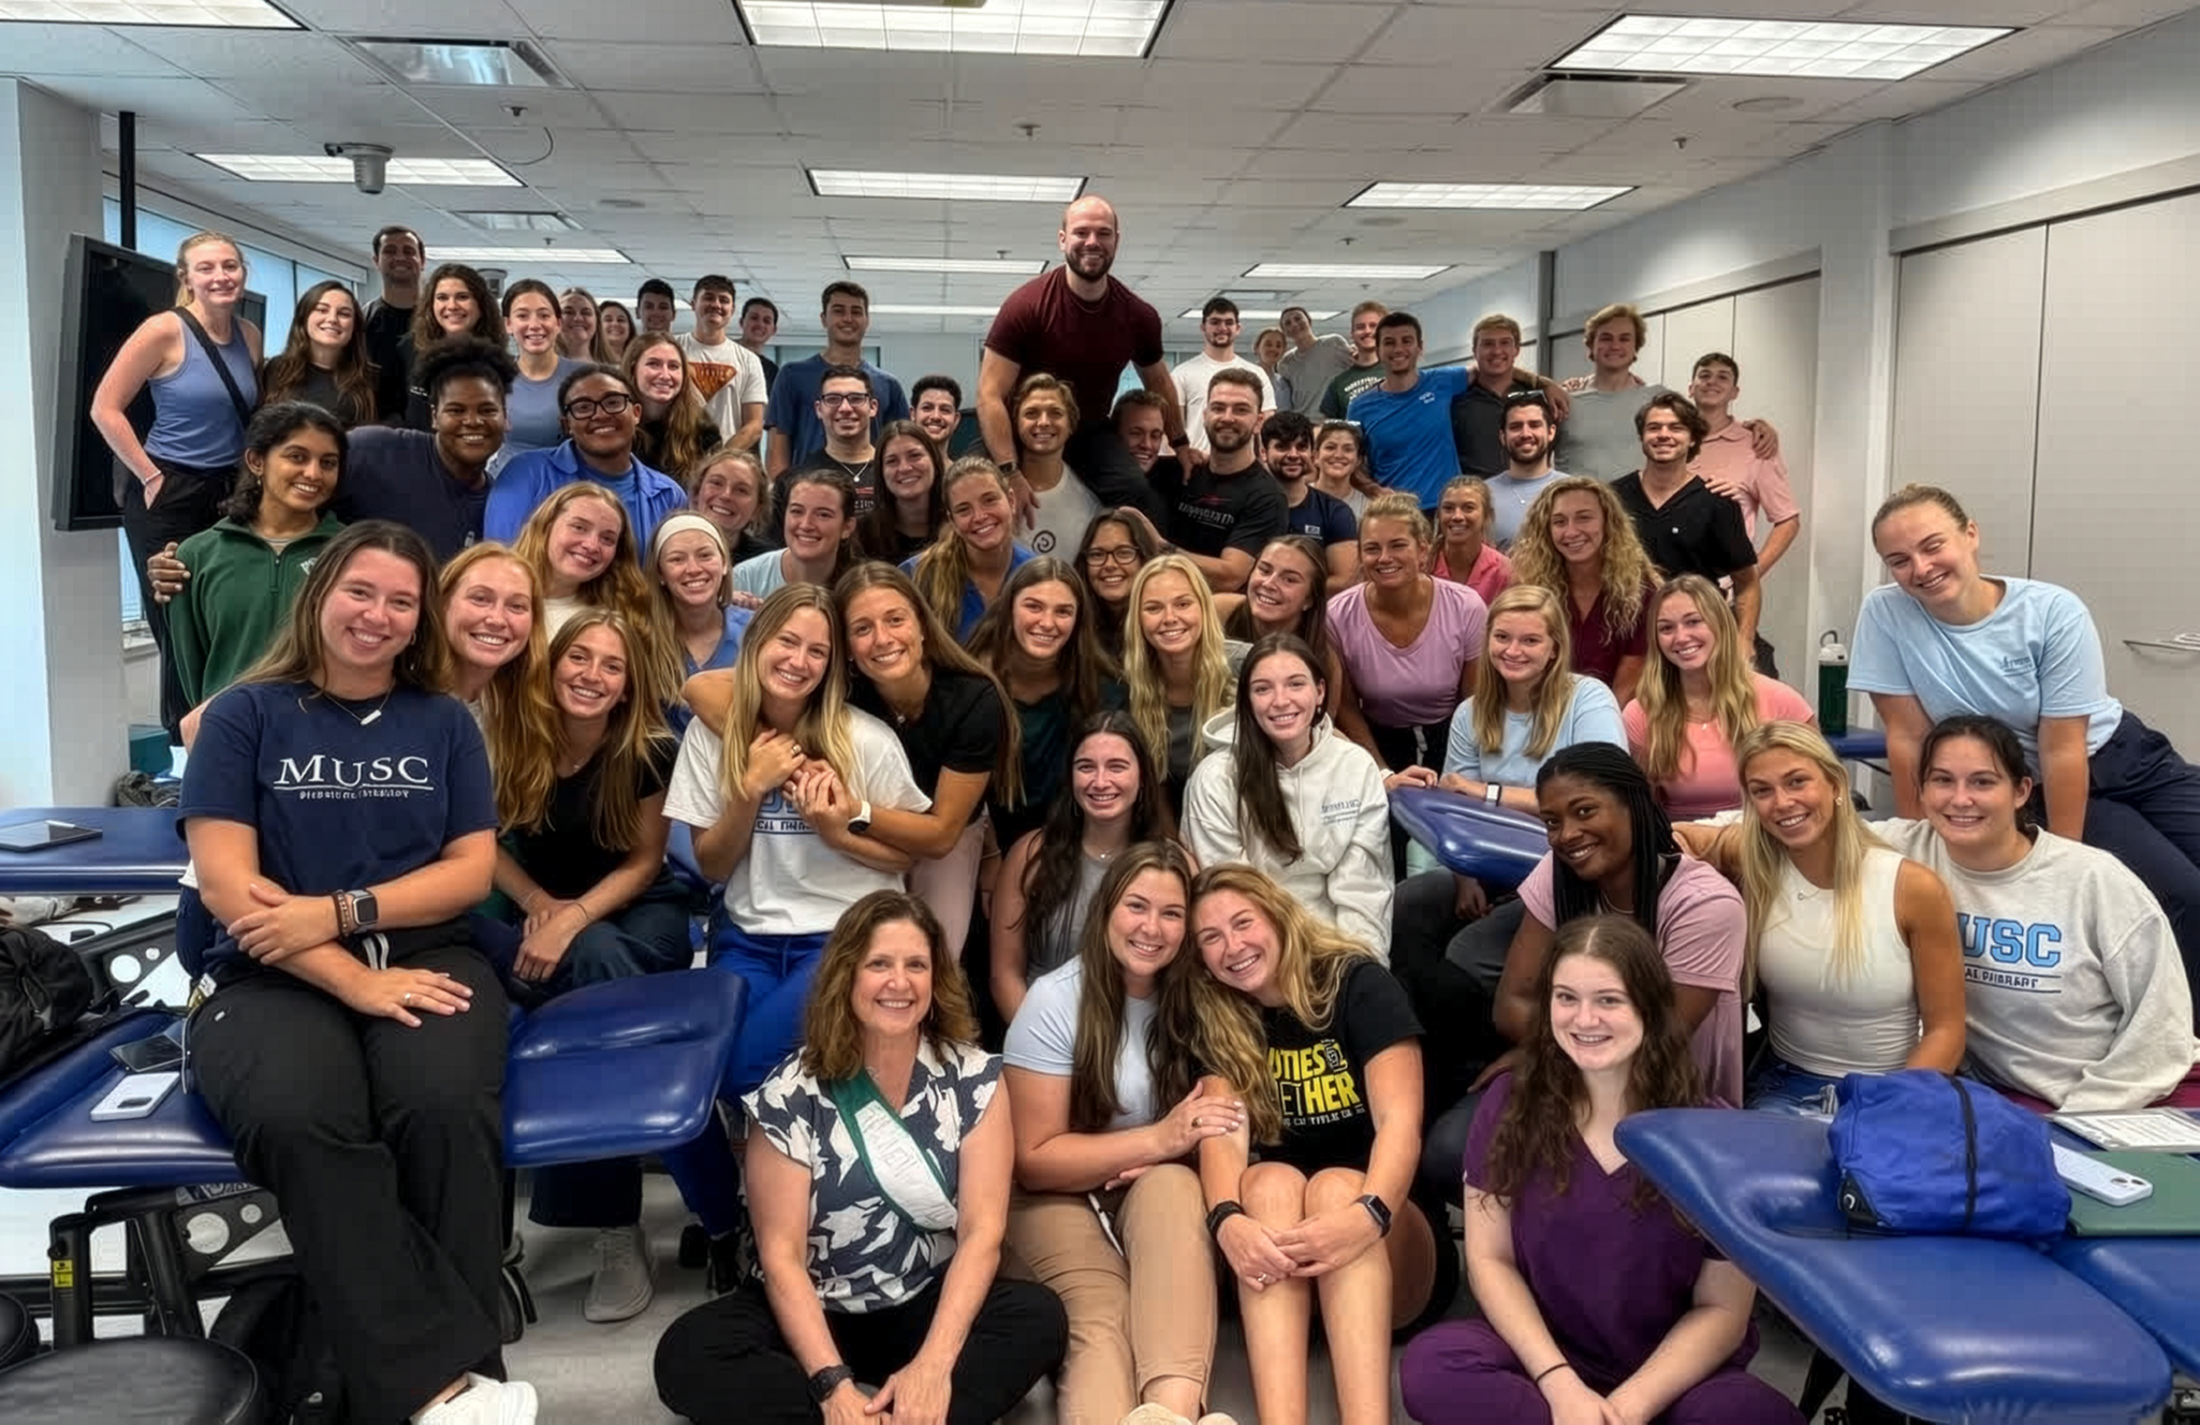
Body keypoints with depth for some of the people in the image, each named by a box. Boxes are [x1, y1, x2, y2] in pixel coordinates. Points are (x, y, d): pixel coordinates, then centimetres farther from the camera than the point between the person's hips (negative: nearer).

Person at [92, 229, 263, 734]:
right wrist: (151, 477, -12)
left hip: (231, 495, 5)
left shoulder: (250, 336, 5)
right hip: (167, 498, -5)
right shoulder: (165, 330, -12)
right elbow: (105, 409, -12)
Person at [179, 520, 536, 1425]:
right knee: (299, 1122, -36)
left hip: (426, 959, 2)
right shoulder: (246, 714, 8)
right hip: (275, 978, -1)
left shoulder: (444, 723, 14)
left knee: (446, 1106, -34)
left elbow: (472, 869, 7)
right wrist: (357, 981, -14)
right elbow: (226, 884, -3)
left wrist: (339, 911, -9)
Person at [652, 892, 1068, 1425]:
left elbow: (982, 1230, -12)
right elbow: (781, 1252, -13)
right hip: (816, 1312, 0)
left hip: (931, 1305, 1)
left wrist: (934, 1363, -26)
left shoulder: (974, 1079, -7)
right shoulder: (792, 1093, -11)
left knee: (1040, 1318, -28)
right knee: (687, 1356, -27)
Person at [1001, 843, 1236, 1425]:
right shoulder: (1056, 1000, -14)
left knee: (1172, 1186, -34)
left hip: (1158, 1192, 2)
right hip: (1059, 1197, -2)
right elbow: (1034, 1160, -12)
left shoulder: (1193, 998, -4)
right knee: (1100, 1322, -33)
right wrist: (1158, 1140, -23)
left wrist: (1160, 1159, -15)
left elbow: (1213, 1123, 8)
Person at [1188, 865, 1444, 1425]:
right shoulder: (1216, 1023, 4)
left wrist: (1369, 1215, -38)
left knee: (1336, 1186, -32)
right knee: (1272, 1182, -29)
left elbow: (1399, 1120, -18)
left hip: (1392, 1246, -2)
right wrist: (1228, 1219, -35)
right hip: (1280, 1272, 2)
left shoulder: (1358, 983, -5)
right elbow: (1224, 1136, -13)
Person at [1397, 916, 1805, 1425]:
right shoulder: (1511, 1103, -4)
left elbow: (1722, 1309, -6)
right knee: (1430, 1366, -29)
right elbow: (1490, 1258, -2)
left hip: (1673, 1377, -1)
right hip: (1548, 1359, 2)